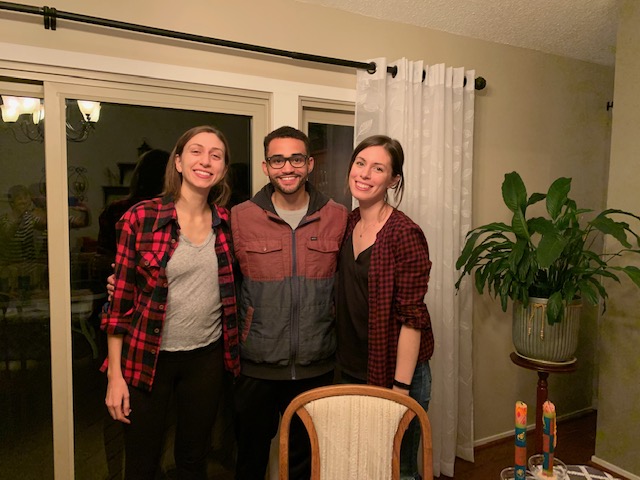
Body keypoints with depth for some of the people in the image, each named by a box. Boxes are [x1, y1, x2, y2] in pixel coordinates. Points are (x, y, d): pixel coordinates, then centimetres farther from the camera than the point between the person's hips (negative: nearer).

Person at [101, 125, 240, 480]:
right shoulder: (140, 218, -10)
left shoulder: (227, 223, 0)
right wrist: (115, 374, -6)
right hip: (148, 356, -2)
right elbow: (120, 298, -7)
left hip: (206, 355, 3)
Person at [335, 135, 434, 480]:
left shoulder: (404, 234, -18)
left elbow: (411, 318, -18)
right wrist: (344, 367, 9)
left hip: (393, 376, -6)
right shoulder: (348, 224, 3)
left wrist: (400, 388, -17)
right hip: (351, 373, 6)